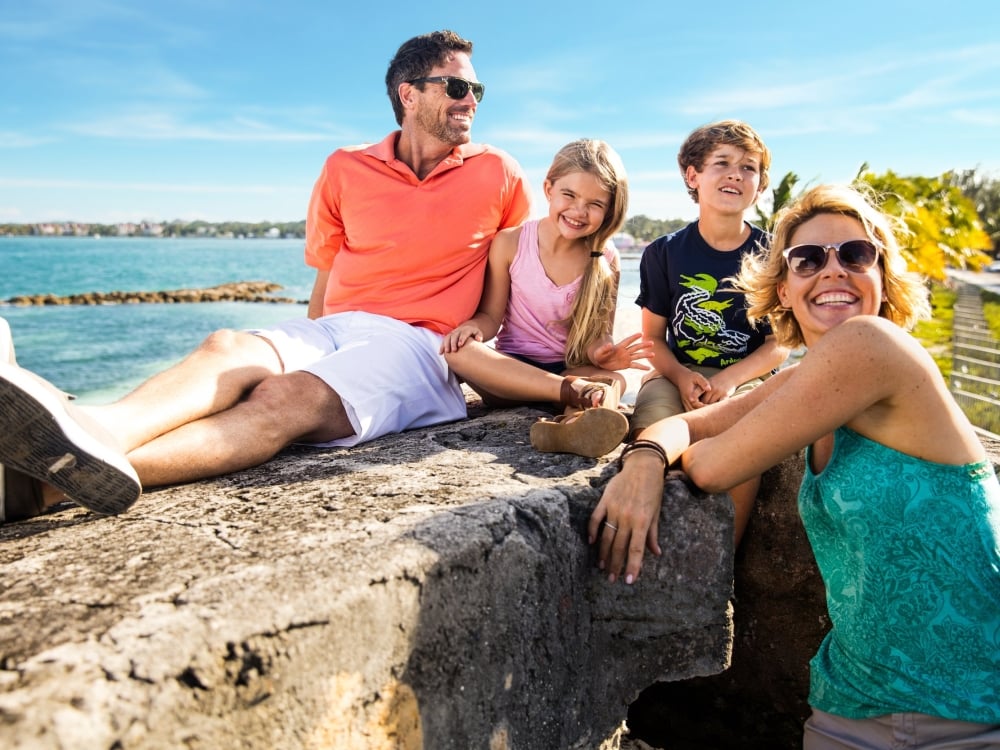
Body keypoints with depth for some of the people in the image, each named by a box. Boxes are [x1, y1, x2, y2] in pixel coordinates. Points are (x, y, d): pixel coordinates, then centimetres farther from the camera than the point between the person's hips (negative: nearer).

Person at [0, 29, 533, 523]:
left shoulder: (498, 174, 9)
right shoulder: (345, 170, 13)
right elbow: (324, 280, 17)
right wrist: (314, 353, 11)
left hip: (417, 341, -3)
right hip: (333, 330, 4)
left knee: (290, 396, -32)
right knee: (227, 349, -29)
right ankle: (97, 431, -58)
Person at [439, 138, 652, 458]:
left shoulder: (605, 261, -2)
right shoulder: (510, 243, -5)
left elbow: (597, 333, -1)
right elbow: (492, 315, 0)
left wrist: (600, 353, -25)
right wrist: (474, 325, -24)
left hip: (574, 370, 1)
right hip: (510, 371, 0)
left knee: (612, 380, -33)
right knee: (456, 348, -31)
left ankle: (575, 424, -69)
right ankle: (574, 391, -40)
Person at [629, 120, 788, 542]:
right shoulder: (664, 252, 5)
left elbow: (779, 344, 3)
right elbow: (653, 336, 6)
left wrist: (730, 379, -16)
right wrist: (680, 377, -15)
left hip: (747, 378, 0)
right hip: (676, 375, 1)